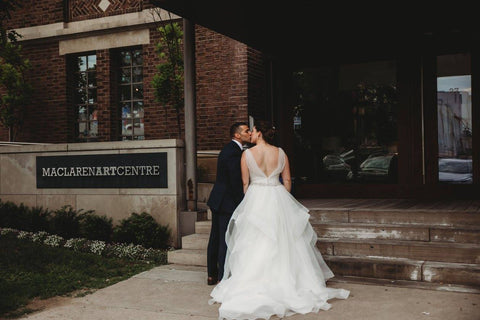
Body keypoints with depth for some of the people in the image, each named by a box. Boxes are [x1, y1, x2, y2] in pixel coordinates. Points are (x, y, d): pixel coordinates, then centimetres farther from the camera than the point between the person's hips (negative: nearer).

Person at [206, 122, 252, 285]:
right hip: (227, 202, -10)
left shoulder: (228, 149, 13)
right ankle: (222, 277, 4)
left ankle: (212, 275, 24)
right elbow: (236, 182, -21)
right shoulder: (234, 152, -19)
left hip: (217, 200, 10)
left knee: (215, 238, 15)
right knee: (226, 240, -3)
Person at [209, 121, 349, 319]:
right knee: (282, 242, 11)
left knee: (255, 245, 3)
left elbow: (245, 183, 0)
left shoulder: (247, 154, -5)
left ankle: (253, 284, 7)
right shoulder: (280, 153, 2)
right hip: (278, 200, 2)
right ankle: (284, 280, 17)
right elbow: (287, 181, 5)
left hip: (255, 199, -2)